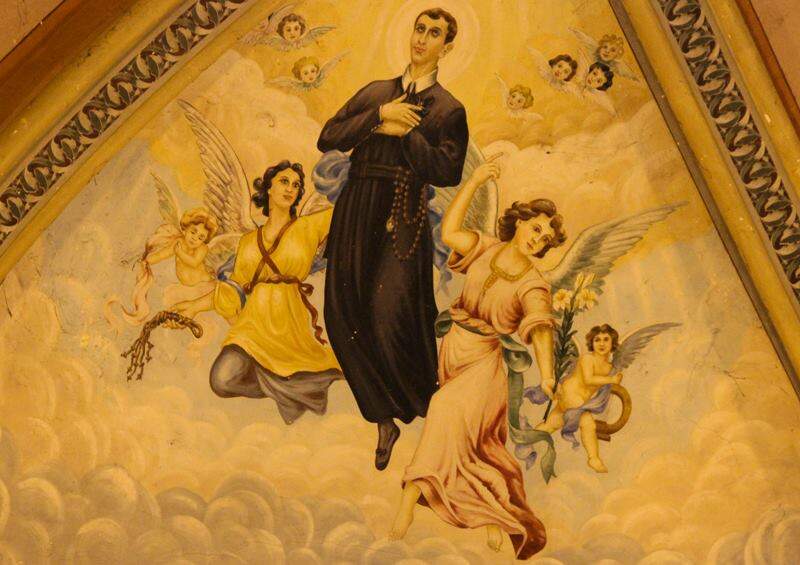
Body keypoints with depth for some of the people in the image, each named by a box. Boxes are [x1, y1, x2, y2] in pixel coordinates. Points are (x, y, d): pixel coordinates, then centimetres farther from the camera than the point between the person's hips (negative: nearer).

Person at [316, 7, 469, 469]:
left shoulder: (448, 109, 6)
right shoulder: (376, 92, 18)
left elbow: (447, 172, -8)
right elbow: (327, 139, 6)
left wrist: (404, 132, -9)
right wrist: (379, 116, -5)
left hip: (401, 219, -5)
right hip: (355, 213, 5)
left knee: (390, 319, -13)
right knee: (345, 316, 0)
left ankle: (426, 409, 12)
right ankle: (386, 418, 13)